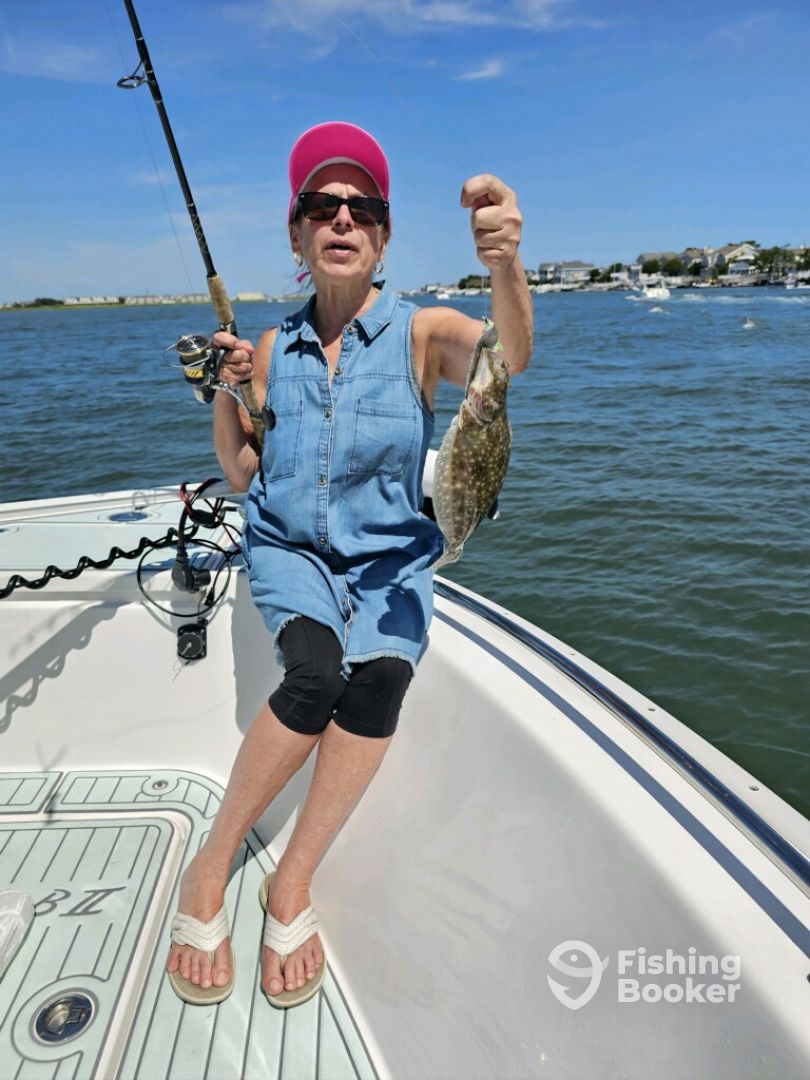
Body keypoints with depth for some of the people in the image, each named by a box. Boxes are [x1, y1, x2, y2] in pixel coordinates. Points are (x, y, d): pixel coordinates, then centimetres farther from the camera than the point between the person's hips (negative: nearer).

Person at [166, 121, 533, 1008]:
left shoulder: (420, 333, -4)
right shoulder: (274, 348, 4)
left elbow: (508, 354, -27)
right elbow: (241, 477, 7)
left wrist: (504, 262, -48)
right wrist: (224, 394, -10)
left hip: (389, 559, 0)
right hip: (288, 549, 1)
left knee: (381, 678, -30)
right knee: (317, 675, -29)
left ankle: (293, 884, -9)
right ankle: (211, 869, -7)